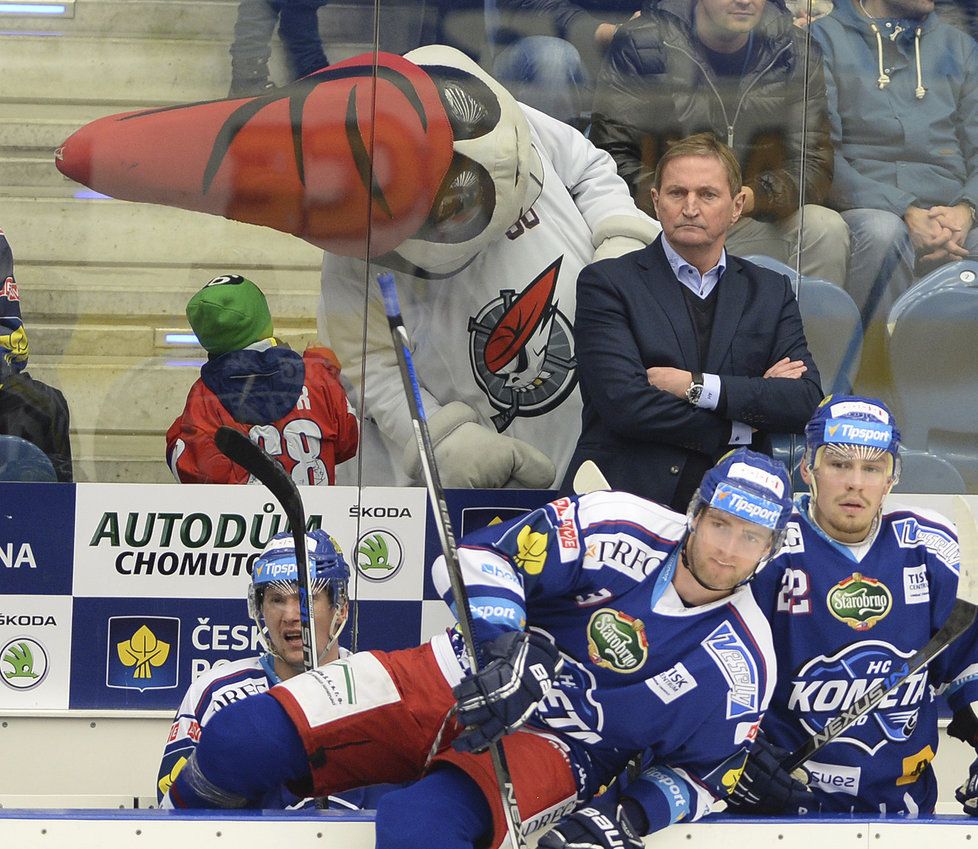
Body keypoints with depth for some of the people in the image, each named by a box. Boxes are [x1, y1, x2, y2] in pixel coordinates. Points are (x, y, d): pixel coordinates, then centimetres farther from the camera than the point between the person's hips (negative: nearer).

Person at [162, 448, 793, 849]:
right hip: (460, 685, 1)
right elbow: (483, 559, -11)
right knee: (241, 740, -14)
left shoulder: (741, 665, -7)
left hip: (554, 744, -1)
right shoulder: (622, 529, -11)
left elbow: (704, 775, 5)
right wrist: (503, 651, -28)